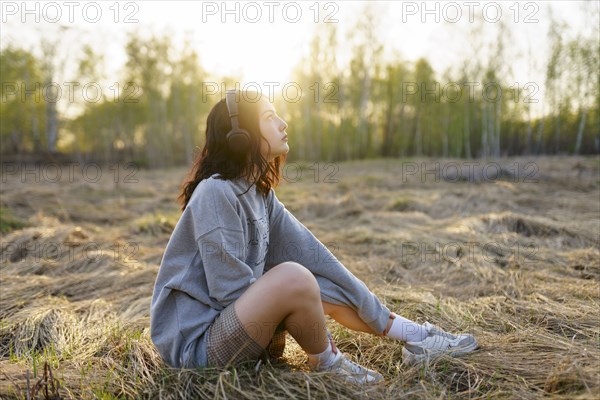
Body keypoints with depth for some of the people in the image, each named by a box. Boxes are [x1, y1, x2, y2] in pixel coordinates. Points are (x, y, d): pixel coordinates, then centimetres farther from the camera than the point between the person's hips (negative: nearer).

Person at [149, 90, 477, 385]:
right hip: (195, 342, -8)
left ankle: (414, 337, 17)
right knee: (293, 276, -28)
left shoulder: (258, 191, 4)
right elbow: (231, 288, -23)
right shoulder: (215, 193, -21)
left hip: (235, 322, 8)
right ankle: (326, 361, -2)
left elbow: (308, 251, 2)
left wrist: (380, 317, 0)